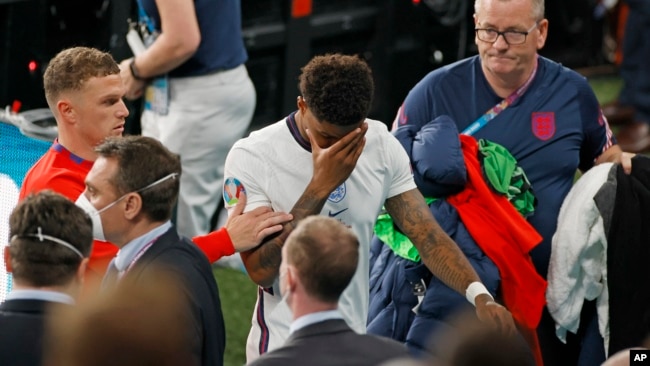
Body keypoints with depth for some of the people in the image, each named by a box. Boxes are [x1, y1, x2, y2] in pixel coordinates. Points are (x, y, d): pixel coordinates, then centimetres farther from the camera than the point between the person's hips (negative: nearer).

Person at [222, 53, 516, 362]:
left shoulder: (381, 146, -4)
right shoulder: (251, 157, -15)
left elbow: (426, 234, -7)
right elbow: (261, 270, -20)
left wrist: (480, 296, -22)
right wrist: (321, 185, -24)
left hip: (357, 344, 4)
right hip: (282, 347, -4)